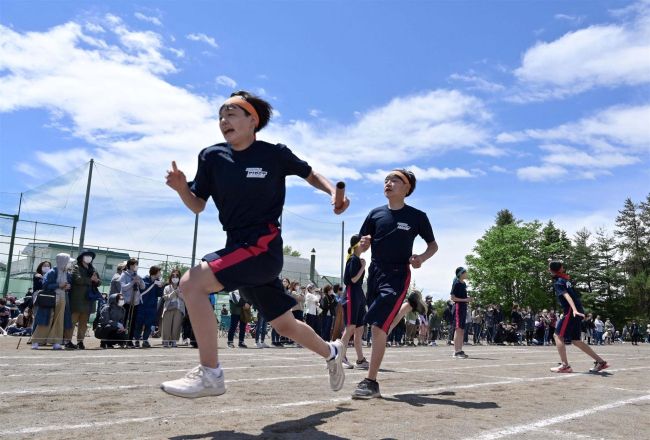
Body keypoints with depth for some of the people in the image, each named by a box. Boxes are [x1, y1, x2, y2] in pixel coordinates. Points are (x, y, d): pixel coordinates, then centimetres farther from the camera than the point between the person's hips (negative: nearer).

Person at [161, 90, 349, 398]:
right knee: (285, 325, 17)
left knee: (192, 283, -23)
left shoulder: (274, 154, -6)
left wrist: (334, 192, -9)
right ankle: (331, 353, 44)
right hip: (238, 248, 6)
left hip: (263, 245, -6)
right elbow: (197, 206, 8)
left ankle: (210, 375, -14)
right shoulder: (211, 157, 5)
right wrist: (181, 189, -12)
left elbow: (311, 175, 9)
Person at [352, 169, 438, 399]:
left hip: (398, 275, -5)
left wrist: (422, 257, -13)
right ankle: (410, 305, 47)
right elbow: (361, 248, 9)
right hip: (375, 272, 5)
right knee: (383, 325, 17)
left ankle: (371, 382, -9)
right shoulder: (376, 214, 5)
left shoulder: (417, 216, -3)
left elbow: (433, 244, 8)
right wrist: (363, 244, -16)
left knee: (378, 325, -18)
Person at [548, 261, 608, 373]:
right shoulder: (565, 278, 15)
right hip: (577, 312, 9)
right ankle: (600, 361, 16)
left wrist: (574, 310, -35)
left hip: (571, 312, -9)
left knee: (557, 335, -6)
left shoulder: (557, 282, -9)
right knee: (575, 340, 14)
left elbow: (567, 295, -25)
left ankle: (565, 365, -10)